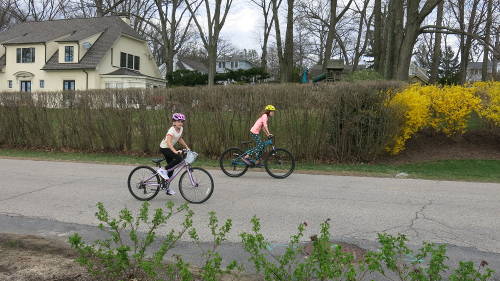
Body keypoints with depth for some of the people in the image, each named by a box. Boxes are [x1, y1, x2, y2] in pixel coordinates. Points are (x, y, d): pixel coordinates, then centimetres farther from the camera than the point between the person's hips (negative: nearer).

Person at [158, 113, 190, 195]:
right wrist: (175, 151, -54)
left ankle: (167, 187, 20)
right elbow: (169, 142, -40)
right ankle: (163, 170, -12)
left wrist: (186, 147, 7)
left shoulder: (181, 129, -2)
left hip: (169, 148, 8)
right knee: (179, 158, -26)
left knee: (171, 167, 9)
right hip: (164, 147, -8)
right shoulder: (172, 130, -27)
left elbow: (180, 139, 14)